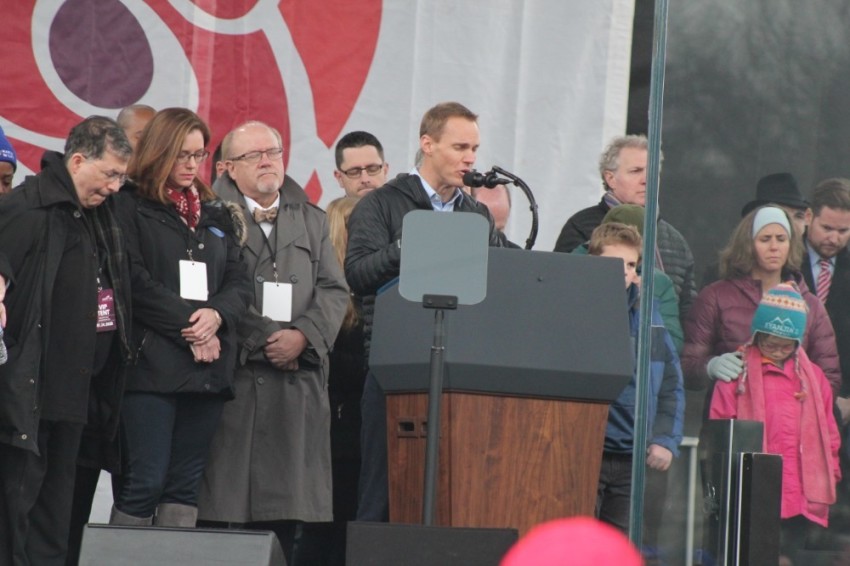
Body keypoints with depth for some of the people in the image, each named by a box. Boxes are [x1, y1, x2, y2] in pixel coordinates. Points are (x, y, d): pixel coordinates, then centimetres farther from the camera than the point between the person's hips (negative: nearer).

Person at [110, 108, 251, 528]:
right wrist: (187, 324, -13)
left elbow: (239, 281, 13)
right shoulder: (130, 206, 1)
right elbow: (135, 281, -9)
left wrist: (217, 314, -8)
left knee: (186, 485, 4)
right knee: (145, 481, -10)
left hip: (207, 367, 6)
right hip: (153, 363, -6)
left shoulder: (215, 215, 20)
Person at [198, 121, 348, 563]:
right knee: (225, 501, -7)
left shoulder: (311, 221, 19)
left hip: (297, 381, 4)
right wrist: (263, 340, -9)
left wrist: (303, 336, -7)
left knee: (287, 508, -1)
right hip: (233, 375, -4)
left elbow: (334, 290, 11)